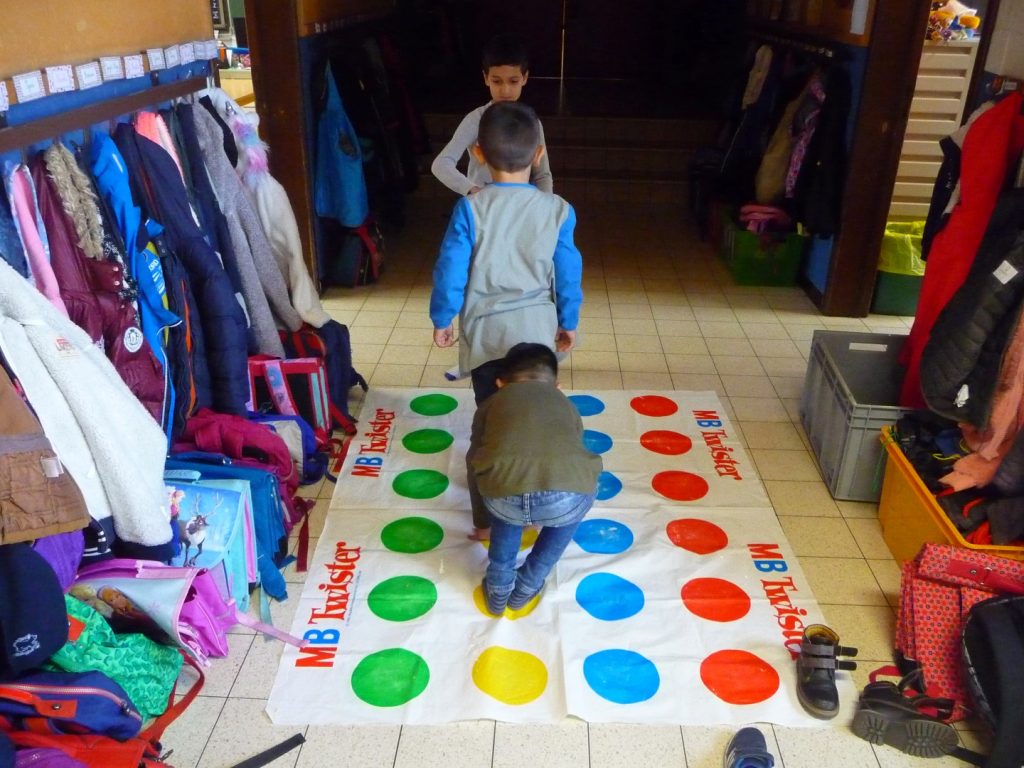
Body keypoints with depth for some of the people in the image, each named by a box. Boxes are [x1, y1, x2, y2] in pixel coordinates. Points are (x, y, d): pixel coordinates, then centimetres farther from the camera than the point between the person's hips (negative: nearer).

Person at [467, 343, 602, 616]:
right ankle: (526, 588, 42)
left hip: (505, 495, 0)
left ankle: (498, 590, 43)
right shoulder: (566, 405, 36)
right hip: (565, 496, 0)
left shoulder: (491, 404, 33)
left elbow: (474, 466, 44)